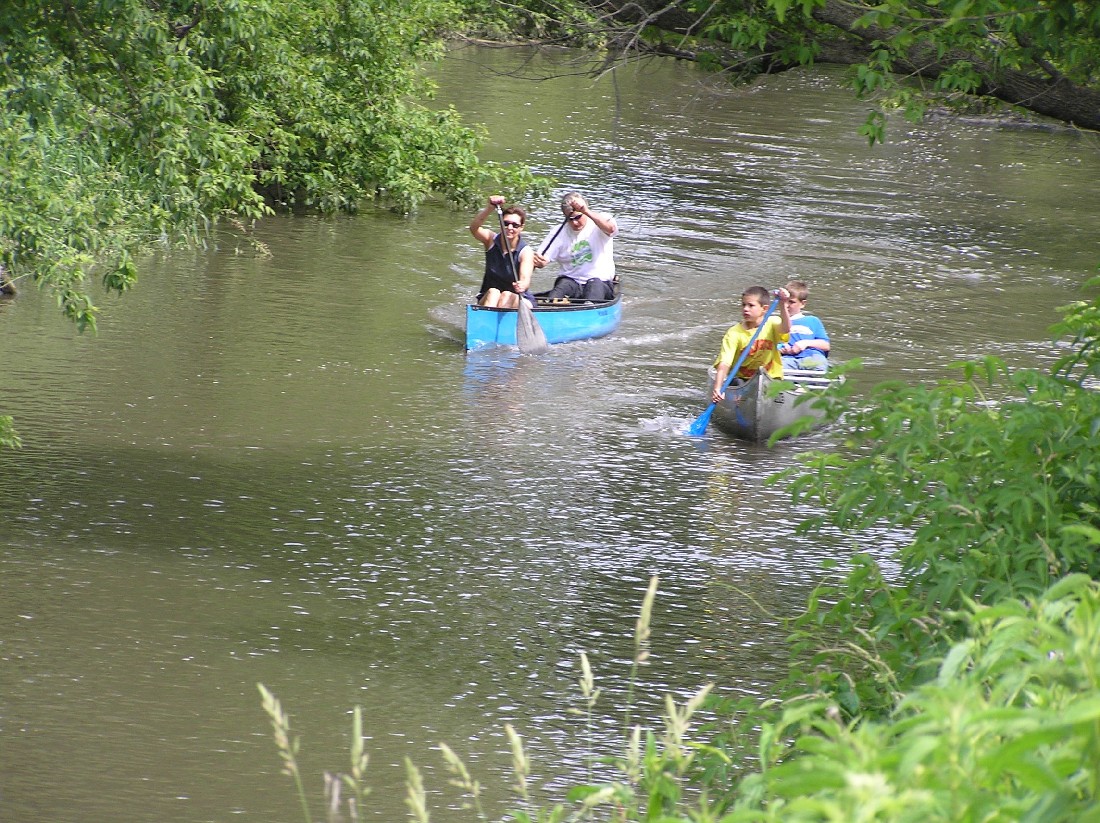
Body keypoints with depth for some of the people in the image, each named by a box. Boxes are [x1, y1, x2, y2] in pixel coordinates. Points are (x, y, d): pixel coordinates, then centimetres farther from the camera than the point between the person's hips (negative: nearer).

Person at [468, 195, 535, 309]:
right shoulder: (492, 240, -2)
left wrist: (522, 286, -52)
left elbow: (526, 279, -26)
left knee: (507, 296, -31)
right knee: (493, 292, -29)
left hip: (520, 300, -2)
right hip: (488, 298, 2)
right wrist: (489, 209, -41)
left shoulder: (526, 251, -11)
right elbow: (474, 228, -24)